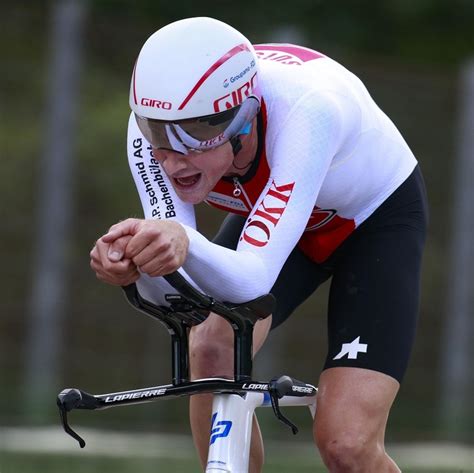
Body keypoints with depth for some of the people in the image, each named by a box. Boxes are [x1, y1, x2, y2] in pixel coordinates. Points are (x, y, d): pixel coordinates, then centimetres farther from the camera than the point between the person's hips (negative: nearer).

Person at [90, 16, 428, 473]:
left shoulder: (307, 111, -41)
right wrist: (137, 266, -52)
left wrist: (187, 246, -66)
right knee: (212, 352, -26)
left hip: (377, 217, -4)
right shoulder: (154, 126, -28)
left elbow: (254, 281, -46)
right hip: (267, 211, 4)